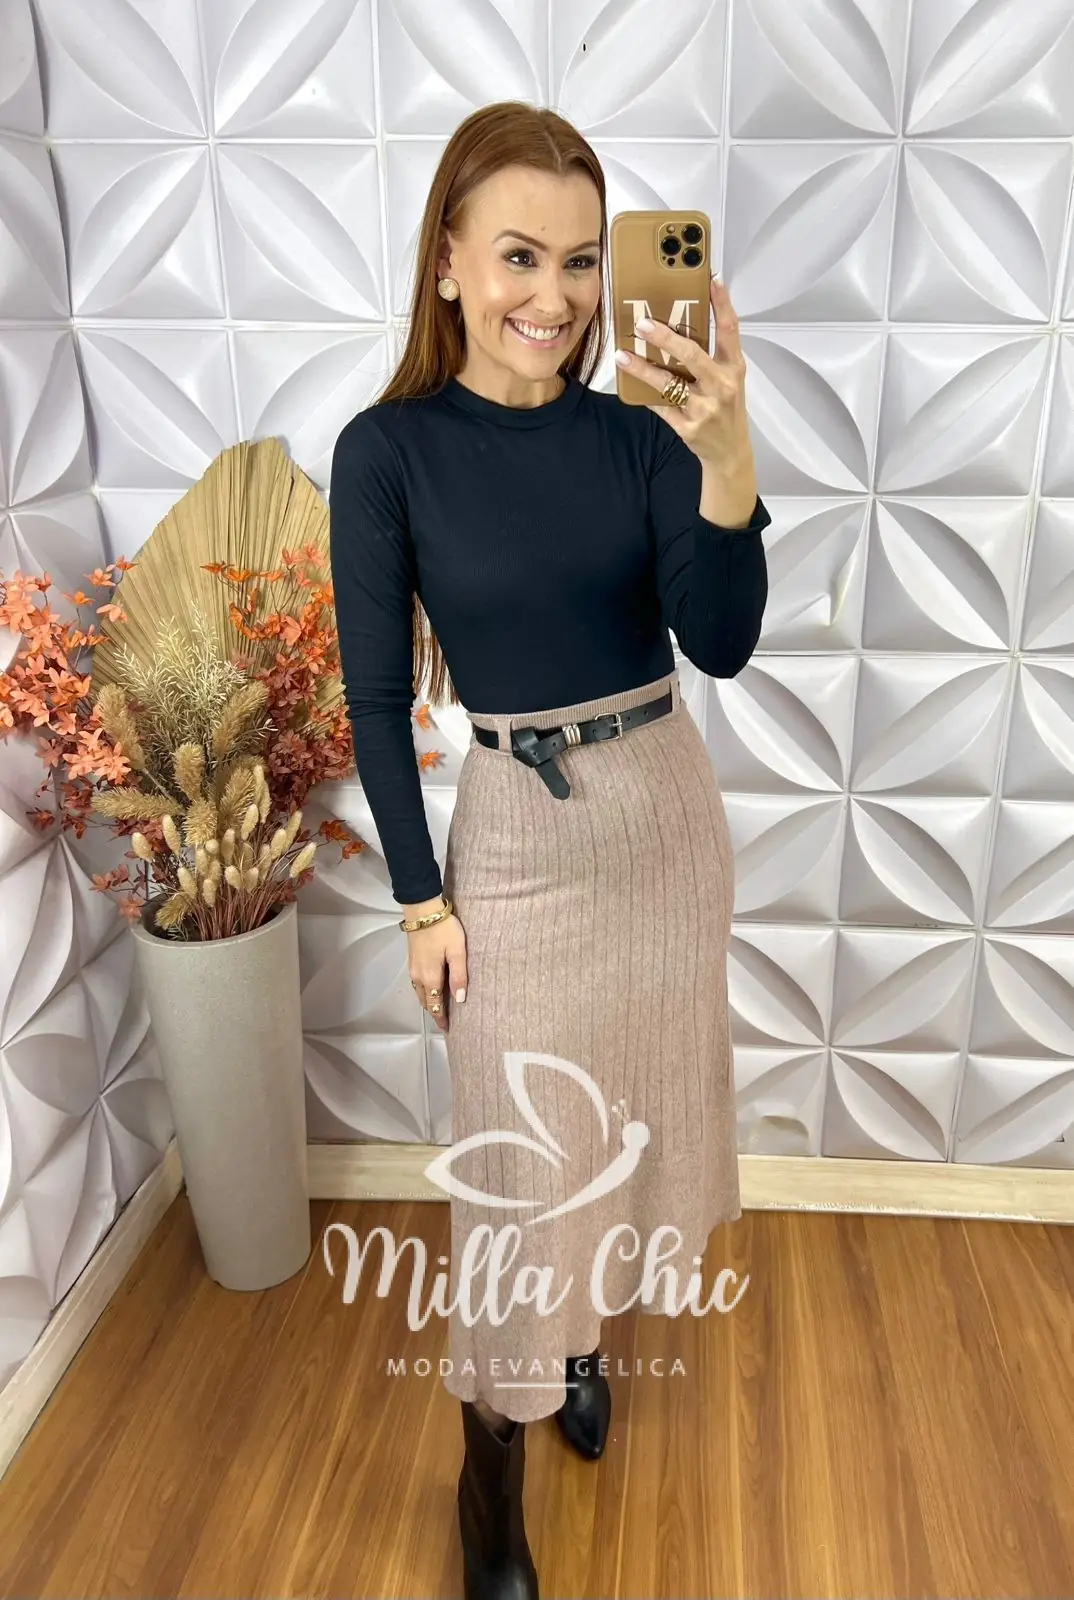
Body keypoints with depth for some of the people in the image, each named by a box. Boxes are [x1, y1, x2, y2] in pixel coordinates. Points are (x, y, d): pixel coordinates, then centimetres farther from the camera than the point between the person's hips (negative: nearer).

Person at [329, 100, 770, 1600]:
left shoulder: (638, 431, -3)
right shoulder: (388, 449, -11)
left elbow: (722, 645, -12)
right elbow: (377, 699, -7)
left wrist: (725, 457, -27)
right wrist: (421, 900, -6)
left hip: (668, 809, 4)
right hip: (518, 833, -3)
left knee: (630, 1111, 20)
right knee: (520, 1152, 7)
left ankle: (586, 1332, 50)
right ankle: (491, 1464, 33)